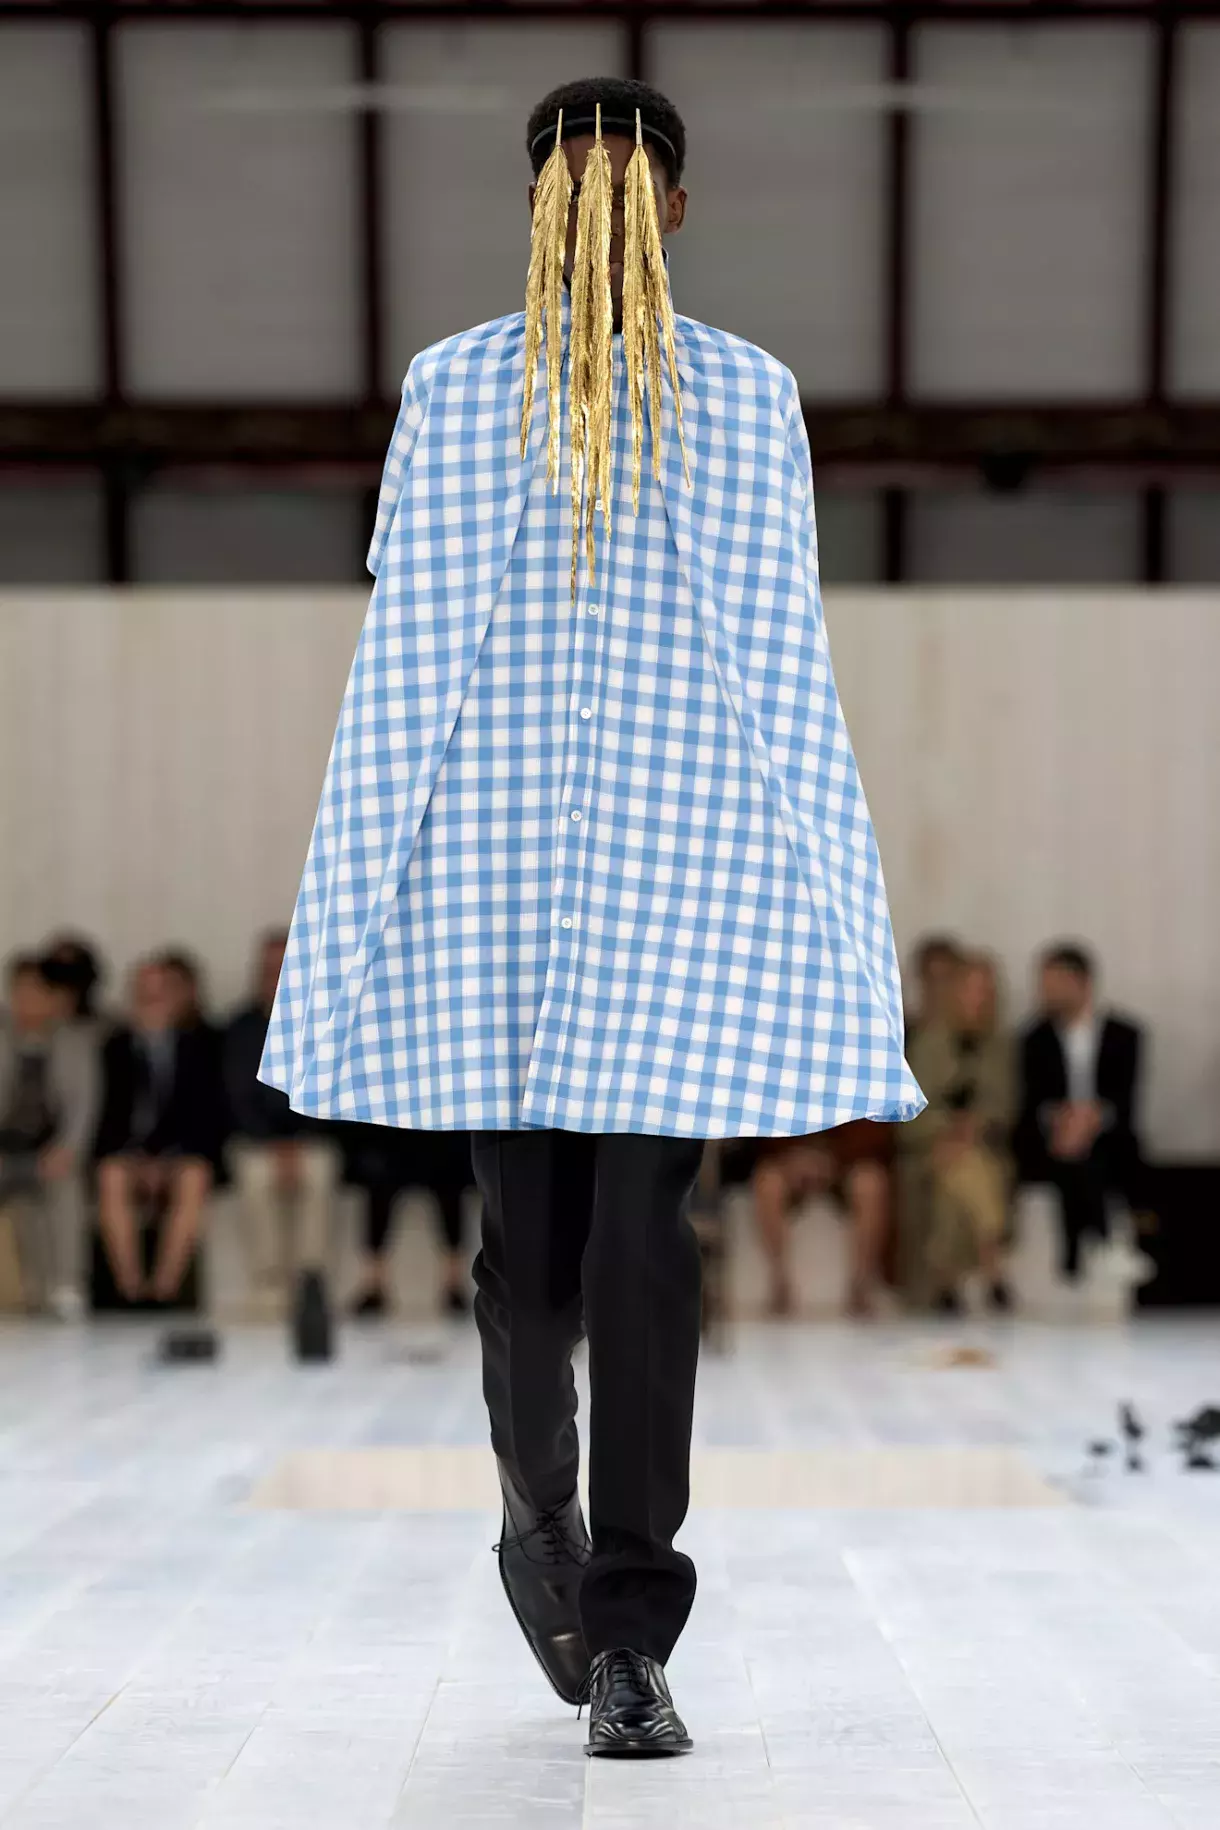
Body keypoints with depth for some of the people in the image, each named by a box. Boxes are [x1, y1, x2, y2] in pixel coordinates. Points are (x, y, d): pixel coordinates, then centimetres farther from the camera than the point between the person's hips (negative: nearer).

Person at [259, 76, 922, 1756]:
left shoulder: (452, 388, 0)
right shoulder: (751, 396, -2)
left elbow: (406, 660, -2)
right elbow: (781, 671, -3)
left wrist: (360, 903, 4)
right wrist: (840, 913, 3)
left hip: (489, 859, 2)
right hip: (687, 860, -1)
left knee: (527, 1215, 14)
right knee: (646, 1225, -3)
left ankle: (542, 1529, 34)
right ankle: (626, 1639, -6)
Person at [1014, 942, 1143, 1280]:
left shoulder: (1124, 1036, 10)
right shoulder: (1036, 1040, 11)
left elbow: (1125, 1100, -1)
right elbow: (1031, 1100, 1)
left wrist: (1094, 1116, -19)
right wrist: (1056, 1117, -19)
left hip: (1107, 1144, 0)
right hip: (1048, 1149, 0)